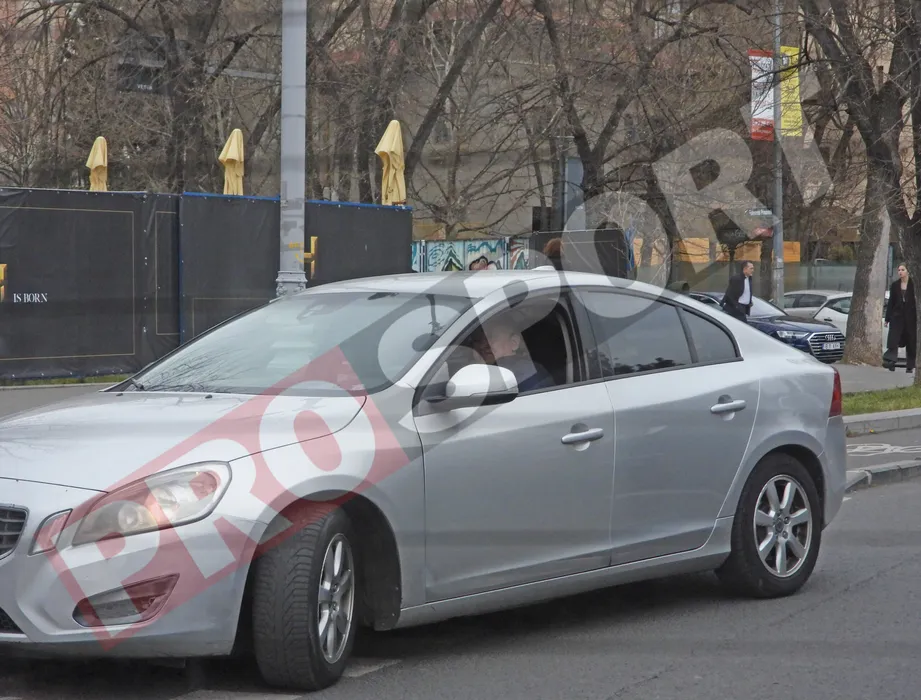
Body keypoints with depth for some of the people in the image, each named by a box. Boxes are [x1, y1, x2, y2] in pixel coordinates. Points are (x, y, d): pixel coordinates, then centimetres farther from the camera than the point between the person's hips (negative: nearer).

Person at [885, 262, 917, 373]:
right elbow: (891, 302, 9)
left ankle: (910, 366, 12)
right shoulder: (895, 285, 7)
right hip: (897, 316, 2)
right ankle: (890, 362, -19)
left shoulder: (913, 285, -2)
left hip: (910, 317, -2)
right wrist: (887, 319, 6)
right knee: (893, 340, -12)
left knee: (911, 342, 4)